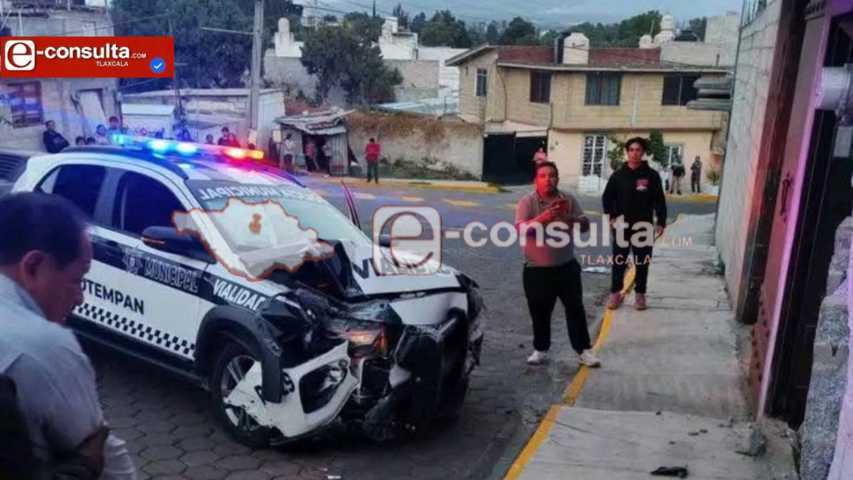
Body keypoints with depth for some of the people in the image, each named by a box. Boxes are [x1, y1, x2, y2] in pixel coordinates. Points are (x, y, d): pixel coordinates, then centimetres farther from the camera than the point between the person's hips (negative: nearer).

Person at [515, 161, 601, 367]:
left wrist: (569, 217, -21)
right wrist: (542, 218, -35)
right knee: (540, 312, 8)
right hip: (536, 269, -2)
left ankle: (584, 350, 17)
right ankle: (540, 349, 24)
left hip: (566, 266, 2)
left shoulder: (569, 199, 1)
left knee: (575, 308, 7)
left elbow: (585, 225, -1)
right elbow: (521, 229, -19)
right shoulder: (527, 201, -7)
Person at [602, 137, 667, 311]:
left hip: (643, 225, -1)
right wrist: (611, 216, -4)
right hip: (621, 225, 1)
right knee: (619, 261, 6)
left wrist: (661, 222, -5)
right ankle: (615, 293, 18)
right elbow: (607, 197, 7)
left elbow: (660, 200, 0)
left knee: (642, 263, 8)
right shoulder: (618, 175, 1)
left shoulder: (651, 175, -2)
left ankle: (640, 294, 20)